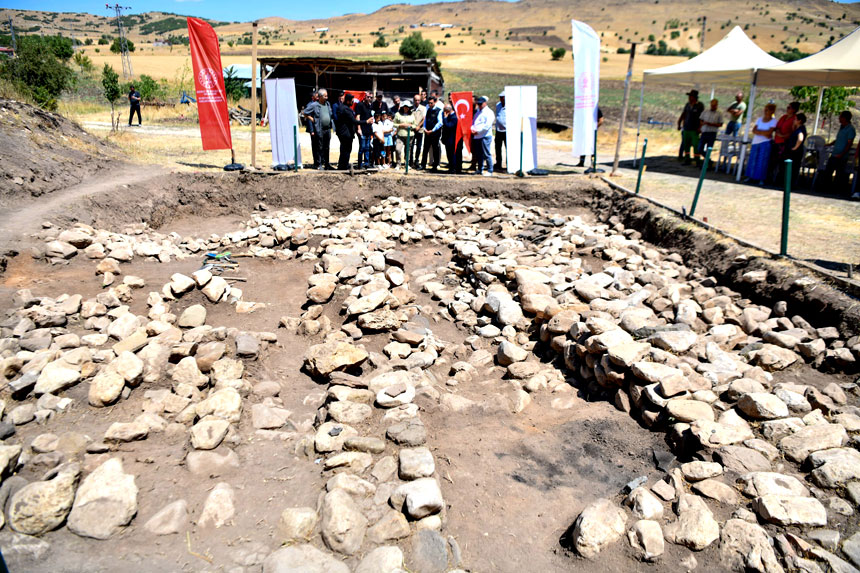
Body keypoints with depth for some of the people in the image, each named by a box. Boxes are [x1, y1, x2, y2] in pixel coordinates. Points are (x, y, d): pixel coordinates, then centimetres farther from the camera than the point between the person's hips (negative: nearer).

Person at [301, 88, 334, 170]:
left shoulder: (328, 104, 12)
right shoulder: (314, 105, -7)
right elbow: (304, 112, -3)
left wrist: (330, 125, 14)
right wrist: (312, 119, -4)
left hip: (328, 129, 6)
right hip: (319, 130, -6)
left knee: (327, 148, 12)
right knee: (320, 148, -2)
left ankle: (327, 164, 19)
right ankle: (319, 165, 4)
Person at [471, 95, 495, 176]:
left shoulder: (489, 112, -4)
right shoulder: (477, 112, 21)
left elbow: (487, 125, -14)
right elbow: (473, 121, 20)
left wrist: (477, 130, -15)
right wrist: (472, 129, -2)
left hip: (485, 136, -8)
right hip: (476, 136, 8)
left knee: (487, 154, -7)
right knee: (478, 154, 11)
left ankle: (490, 171, -2)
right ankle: (480, 170, 20)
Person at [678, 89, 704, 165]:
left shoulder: (699, 105, -6)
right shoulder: (688, 104, 10)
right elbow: (683, 114, 18)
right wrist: (679, 123, 12)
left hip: (694, 130, -6)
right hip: (686, 128, 6)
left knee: (696, 145, -7)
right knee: (685, 144, 7)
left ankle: (698, 161, -3)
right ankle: (687, 160, 16)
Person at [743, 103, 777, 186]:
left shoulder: (773, 121, -1)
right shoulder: (759, 119, 12)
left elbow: (769, 132, -13)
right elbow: (754, 130, 0)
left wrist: (758, 131, -9)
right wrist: (764, 133, -11)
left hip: (765, 143, -4)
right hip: (756, 142, 4)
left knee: (762, 161, -6)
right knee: (753, 159, 3)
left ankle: (761, 179, -2)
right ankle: (750, 176, 11)